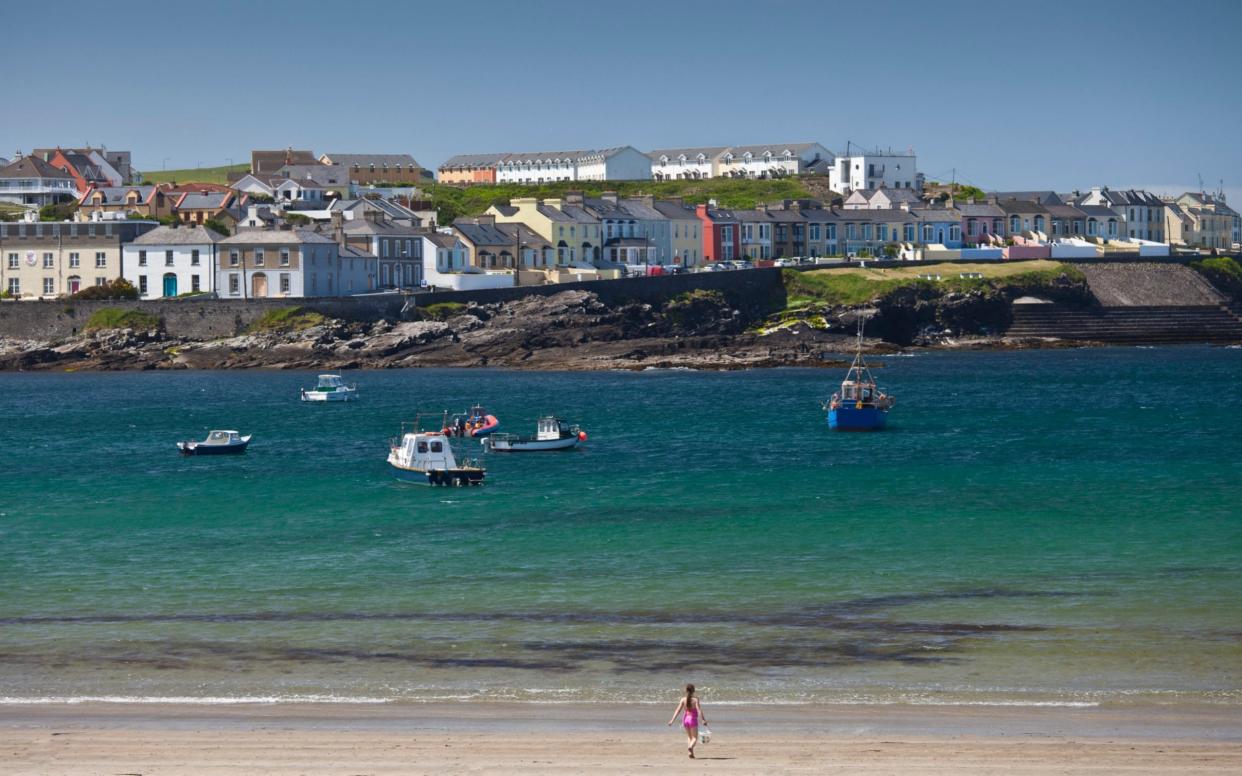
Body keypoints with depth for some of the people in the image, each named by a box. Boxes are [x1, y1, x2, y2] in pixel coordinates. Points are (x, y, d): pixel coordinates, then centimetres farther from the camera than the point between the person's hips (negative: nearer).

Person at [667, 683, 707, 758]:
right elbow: (699, 710, -17)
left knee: (689, 737, 20)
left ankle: (692, 753, 14)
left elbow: (678, 710, -5)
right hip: (693, 719, -3)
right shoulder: (695, 700, -9)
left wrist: (673, 720, -6)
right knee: (694, 737, 2)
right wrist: (703, 719, -17)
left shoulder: (683, 700, -1)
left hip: (685, 719, 3)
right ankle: (690, 746, -31)